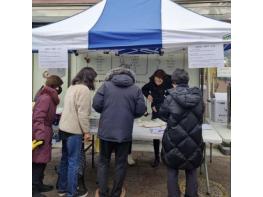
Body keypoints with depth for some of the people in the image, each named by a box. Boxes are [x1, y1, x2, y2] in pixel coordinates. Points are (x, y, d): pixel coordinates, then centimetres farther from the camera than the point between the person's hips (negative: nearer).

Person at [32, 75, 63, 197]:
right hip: (40, 134, -10)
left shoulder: (49, 97, 14)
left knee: (42, 161, 17)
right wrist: (40, 135, -26)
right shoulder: (45, 98, -18)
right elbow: (38, 117, -23)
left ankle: (38, 185, 30)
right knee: (38, 161, -4)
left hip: (43, 133, 10)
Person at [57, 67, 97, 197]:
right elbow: (83, 113, -20)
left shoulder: (72, 87, 14)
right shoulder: (84, 89, -15)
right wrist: (86, 131, -13)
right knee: (74, 162, 1)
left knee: (65, 159, 18)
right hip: (74, 131, -9)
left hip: (64, 128, 10)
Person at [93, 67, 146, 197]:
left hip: (106, 131, 0)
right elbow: (141, 110, -3)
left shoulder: (106, 85, 1)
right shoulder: (136, 89, 1)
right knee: (120, 163, 14)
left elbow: (96, 104, -5)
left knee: (103, 162, 16)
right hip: (124, 132, 0)